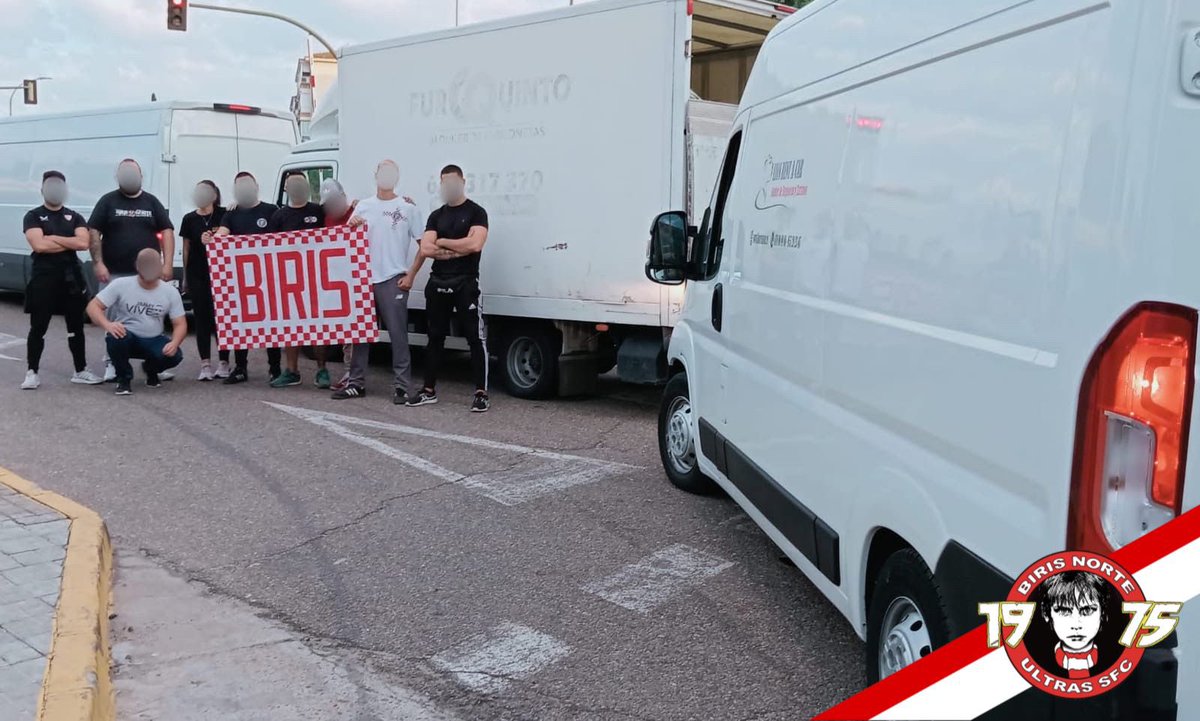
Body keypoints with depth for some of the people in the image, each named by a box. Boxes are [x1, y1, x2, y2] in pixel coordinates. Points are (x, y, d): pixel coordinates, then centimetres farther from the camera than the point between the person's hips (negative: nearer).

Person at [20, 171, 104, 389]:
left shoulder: (74, 217, 11)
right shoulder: (33, 216, 0)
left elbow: (84, 243, -7)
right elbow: (39, 245, -16)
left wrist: (53, 238, -9)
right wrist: (70, 242, -7)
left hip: (71, 277, 3)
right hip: (43, 277, -3)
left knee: (76, 326, 8)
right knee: (38, 327, 1)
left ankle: (80, 371, 16)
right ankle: (32, 373, 7)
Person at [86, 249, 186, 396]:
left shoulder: (170, 291, -5)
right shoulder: (121, 285, -11)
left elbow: (180, 324, -3)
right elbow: (93, 306, -11)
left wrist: (174, 343, -26)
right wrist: (107, 325, -32)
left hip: (153, 341, 2)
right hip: (125, 336, -2)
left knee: (174, 355, -29)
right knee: (116, 338, -38)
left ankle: (151, 370, 11)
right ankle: (124, 378, -8)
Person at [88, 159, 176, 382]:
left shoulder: (151, 202, 10)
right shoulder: (107, 201, 5)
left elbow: (167, 231, 6)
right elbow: (94, 232, 2)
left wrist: (167, 264, -4)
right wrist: (98, 263, -8)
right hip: (115, 274, -1)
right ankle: (111, 364, 10)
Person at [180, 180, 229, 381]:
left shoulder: (223, 215, 2)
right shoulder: (189, 219, 8)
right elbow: (186, 248, 12)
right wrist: (185, 274, 10)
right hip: (197, 274, 2)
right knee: (202, 318, 2)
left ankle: (224, 363, 7)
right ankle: (205, 365, 4)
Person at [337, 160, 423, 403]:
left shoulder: (408, 207, 2)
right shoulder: (364, 206, 12)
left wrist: (411, 275, -8)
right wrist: (351, 225, -8)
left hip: (393, 280, -4)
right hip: (364, 278, 4)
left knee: (398, 334, -4)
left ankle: (401, 387, 0)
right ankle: (356, 383, 18)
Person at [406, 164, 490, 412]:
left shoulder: (476, 212, -1)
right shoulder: (436, 216, 12)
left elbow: (475, 245, -17)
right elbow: (426, 249, 0)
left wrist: (442, 242, -6)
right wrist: (458, 250, -7)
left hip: (465, 283, -5)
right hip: (437, 283, 5)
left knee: (476, 337, -5)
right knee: (435, 337, 11)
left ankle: (481, 394, -2)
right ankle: (429, 390, 19)